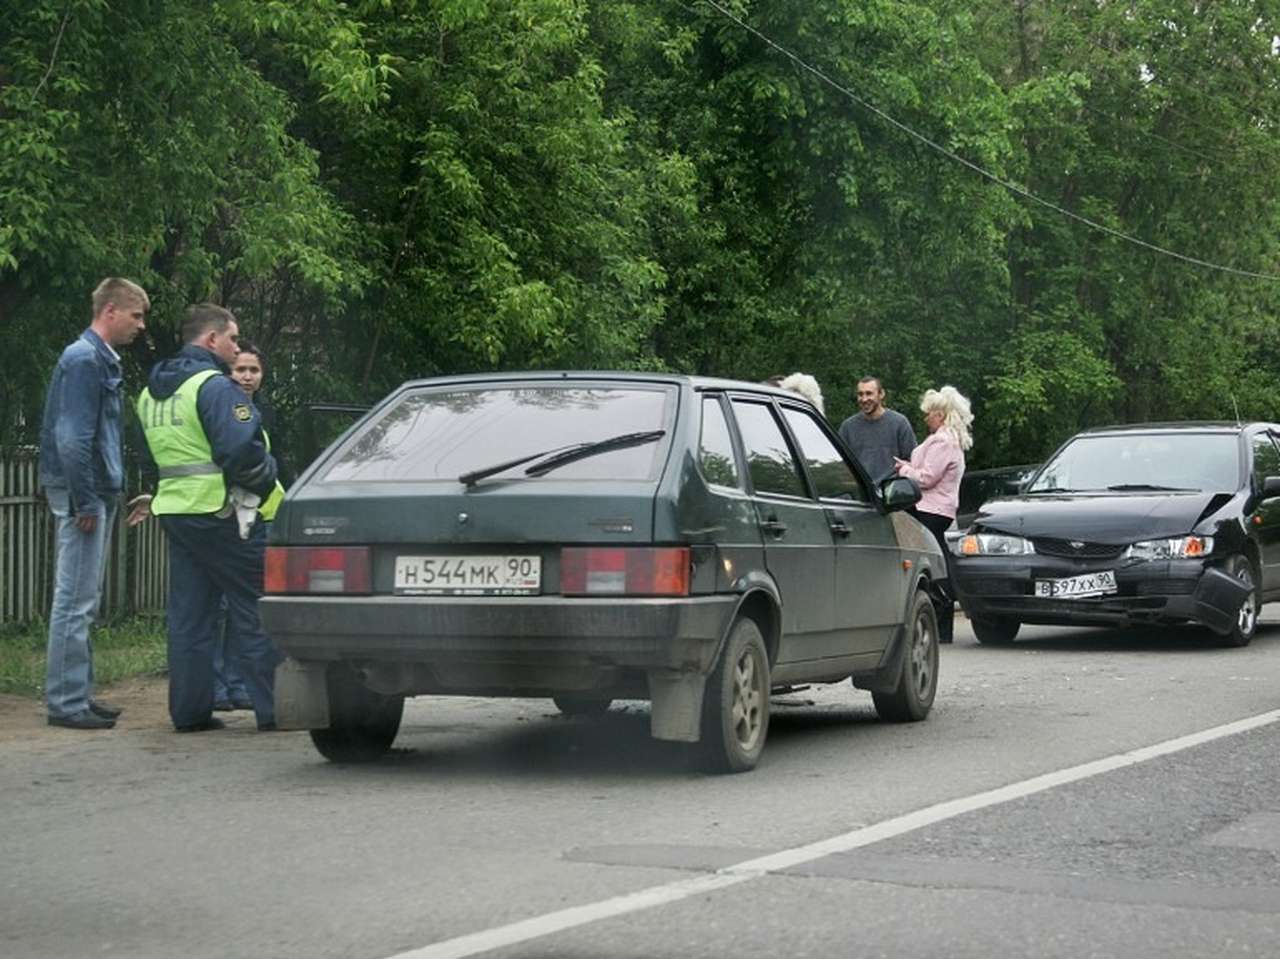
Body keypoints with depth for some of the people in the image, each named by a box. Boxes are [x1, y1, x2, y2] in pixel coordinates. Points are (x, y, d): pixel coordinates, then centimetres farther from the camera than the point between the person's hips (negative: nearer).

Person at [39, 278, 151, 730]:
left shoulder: (104, 361, 16)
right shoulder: (84, 360, -14)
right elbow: (72, 438, -20)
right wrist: (84, 502, -20)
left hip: (98, 494, 10)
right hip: (84, 493, -10)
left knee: (83, 602, 13)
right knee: (75, 601, -7)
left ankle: (76, 694, 19)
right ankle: (66, 701, -4)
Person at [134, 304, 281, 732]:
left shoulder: (151, 393, 17)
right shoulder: (216, 386, -13)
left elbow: (149, 458, 24)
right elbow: (242, 450, -21)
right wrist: (266, 481, -6)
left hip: (174, 510, 9)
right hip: (219, 511, -8)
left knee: (188, 615, 10)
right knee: (256, 610, -4)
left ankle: (189, 710, 10)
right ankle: (274, 708, -4)